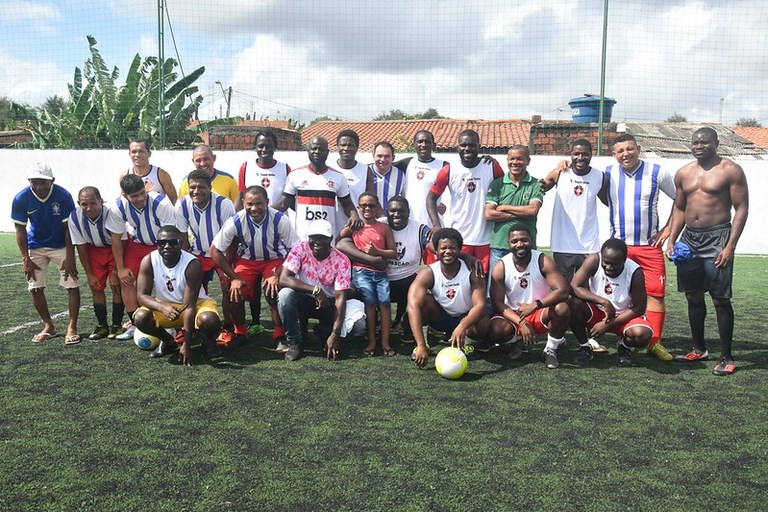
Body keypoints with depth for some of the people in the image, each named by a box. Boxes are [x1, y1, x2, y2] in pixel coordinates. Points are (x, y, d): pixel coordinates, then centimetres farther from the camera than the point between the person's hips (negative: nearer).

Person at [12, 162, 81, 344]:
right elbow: (20, 229, -7)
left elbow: (69, 228, -16)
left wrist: (70, 257, -17)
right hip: (36, 246, 2)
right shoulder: (21, 198, -18)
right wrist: (26, 259, -10)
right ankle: (48, 326, 20)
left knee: (72, 286, -8)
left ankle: (72, 328, 2)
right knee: (35, 288, 3)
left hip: (61, 246, -2)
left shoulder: (63, 196, -23)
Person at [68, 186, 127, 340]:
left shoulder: (112, 213, -34)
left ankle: (116, 325, 1)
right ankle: (102, 326, 13)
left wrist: (115, 272, -21)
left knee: (117, 285, -11)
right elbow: (81, 247, -10)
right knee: (96, 287, 0)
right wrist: (89, 274, -6)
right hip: (94, 250, 3)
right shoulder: (75, 217, -22)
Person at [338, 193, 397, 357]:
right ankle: (371, 342, -10)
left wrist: (376, 252, -9)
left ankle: (385, 343, -9)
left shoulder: (384, 228, 9)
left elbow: (393, 252, 6)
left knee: (384, 300, -14)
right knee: (370, 300, -18)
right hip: (361, 270, -1)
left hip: (380, 272, 1)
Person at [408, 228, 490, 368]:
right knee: (422, 298, -30)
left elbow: (480, 305, -29)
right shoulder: (428, 273, -23)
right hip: (440, 317, 0)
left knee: (483, 325, -34)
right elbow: (413, 305, -36)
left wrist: (462, 327, -51)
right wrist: (421, 345, -47)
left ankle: (463, 341, 1)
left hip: (465, 318, 0)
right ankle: (425, 343, -10)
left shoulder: (472, 272, -21)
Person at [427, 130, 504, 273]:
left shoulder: (492, 167, -3)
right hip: (458, 239, 0)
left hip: (486, 239, 1)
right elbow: (431, 198, 3)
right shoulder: (448, 171, -4)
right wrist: (437, 226, -7)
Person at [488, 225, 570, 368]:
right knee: (494, 331, -30)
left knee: (562, 309, -32)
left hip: (540, 313, 0)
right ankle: (517, 339, 9)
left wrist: (535, 305, -36)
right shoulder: (500, 267, -12)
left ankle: (551, 349, -4)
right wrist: (520, 323, -27)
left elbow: (562, 291, -24)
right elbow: (498, 303, -14)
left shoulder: (543, 261, -14)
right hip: (513, 315, 1)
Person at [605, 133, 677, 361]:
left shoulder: (657, 172, 0)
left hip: (650, 246, -1)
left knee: (656, 292, -4)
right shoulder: (607, 174, 3)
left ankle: (655, 342, 4)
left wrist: (668, 229, 0)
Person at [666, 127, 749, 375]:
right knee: (693, 295, 11)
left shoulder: (731, 171, -4)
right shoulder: (684, 173, 12)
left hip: (716, 238, -5)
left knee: (720, 299, -4)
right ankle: (699, 349, 25)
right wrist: (671, 240, 6)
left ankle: (727, 358, 4)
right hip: (689, 238, 6)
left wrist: (730, 246, -15)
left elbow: (741, 209, -7)